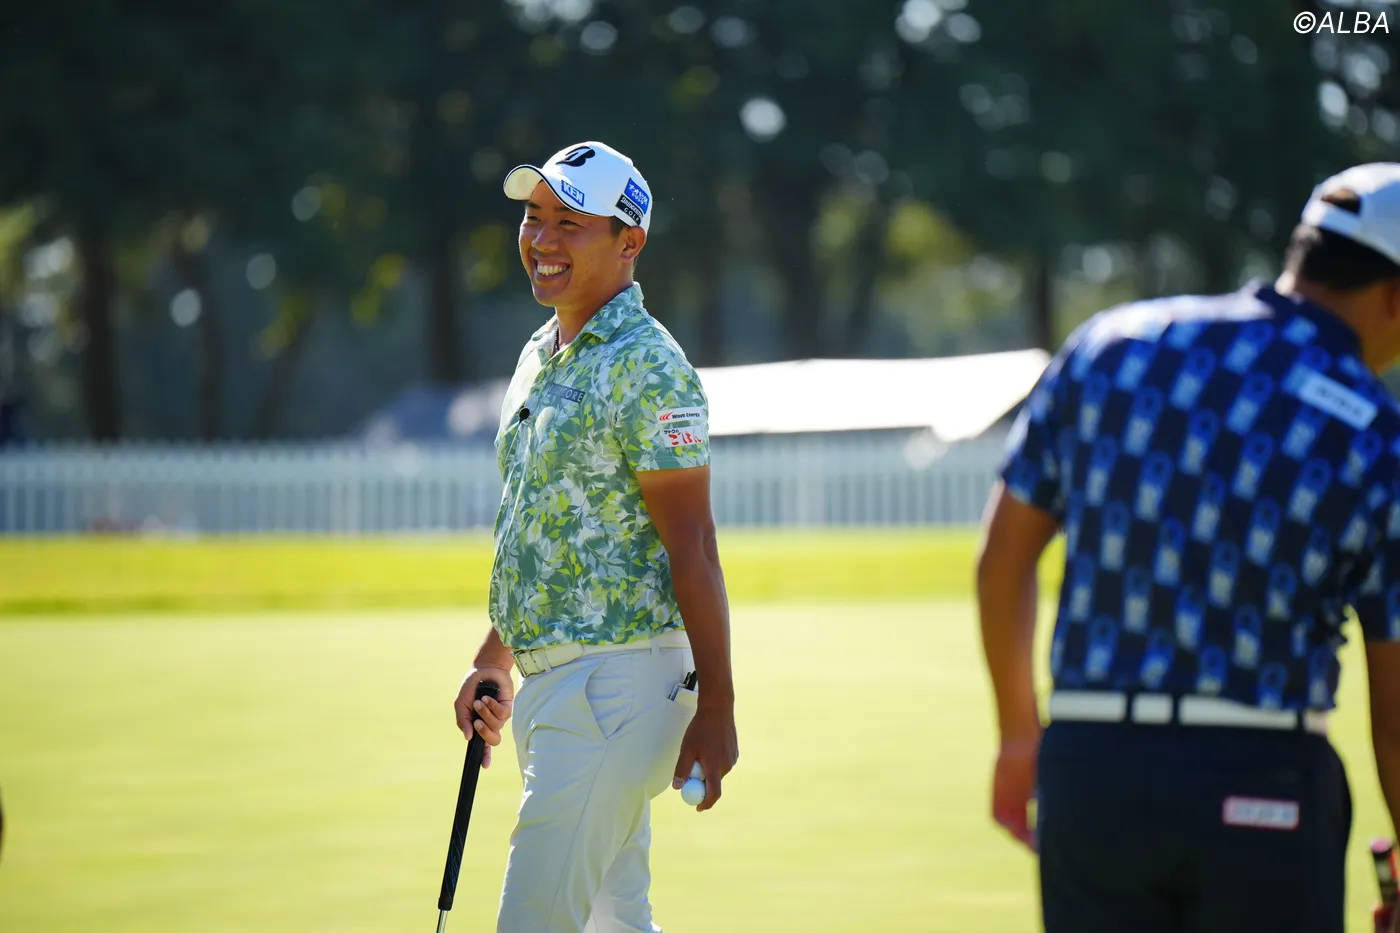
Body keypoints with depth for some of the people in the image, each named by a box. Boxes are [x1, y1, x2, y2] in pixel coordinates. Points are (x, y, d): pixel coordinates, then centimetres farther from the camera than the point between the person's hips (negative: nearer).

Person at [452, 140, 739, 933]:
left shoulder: (645, 367, -13)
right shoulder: (540, 359, 15)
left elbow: (693, 545, -16)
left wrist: (717, 708, -19)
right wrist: (495, 659, 24)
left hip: (616, 681, -9)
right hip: (548, 681, 9)